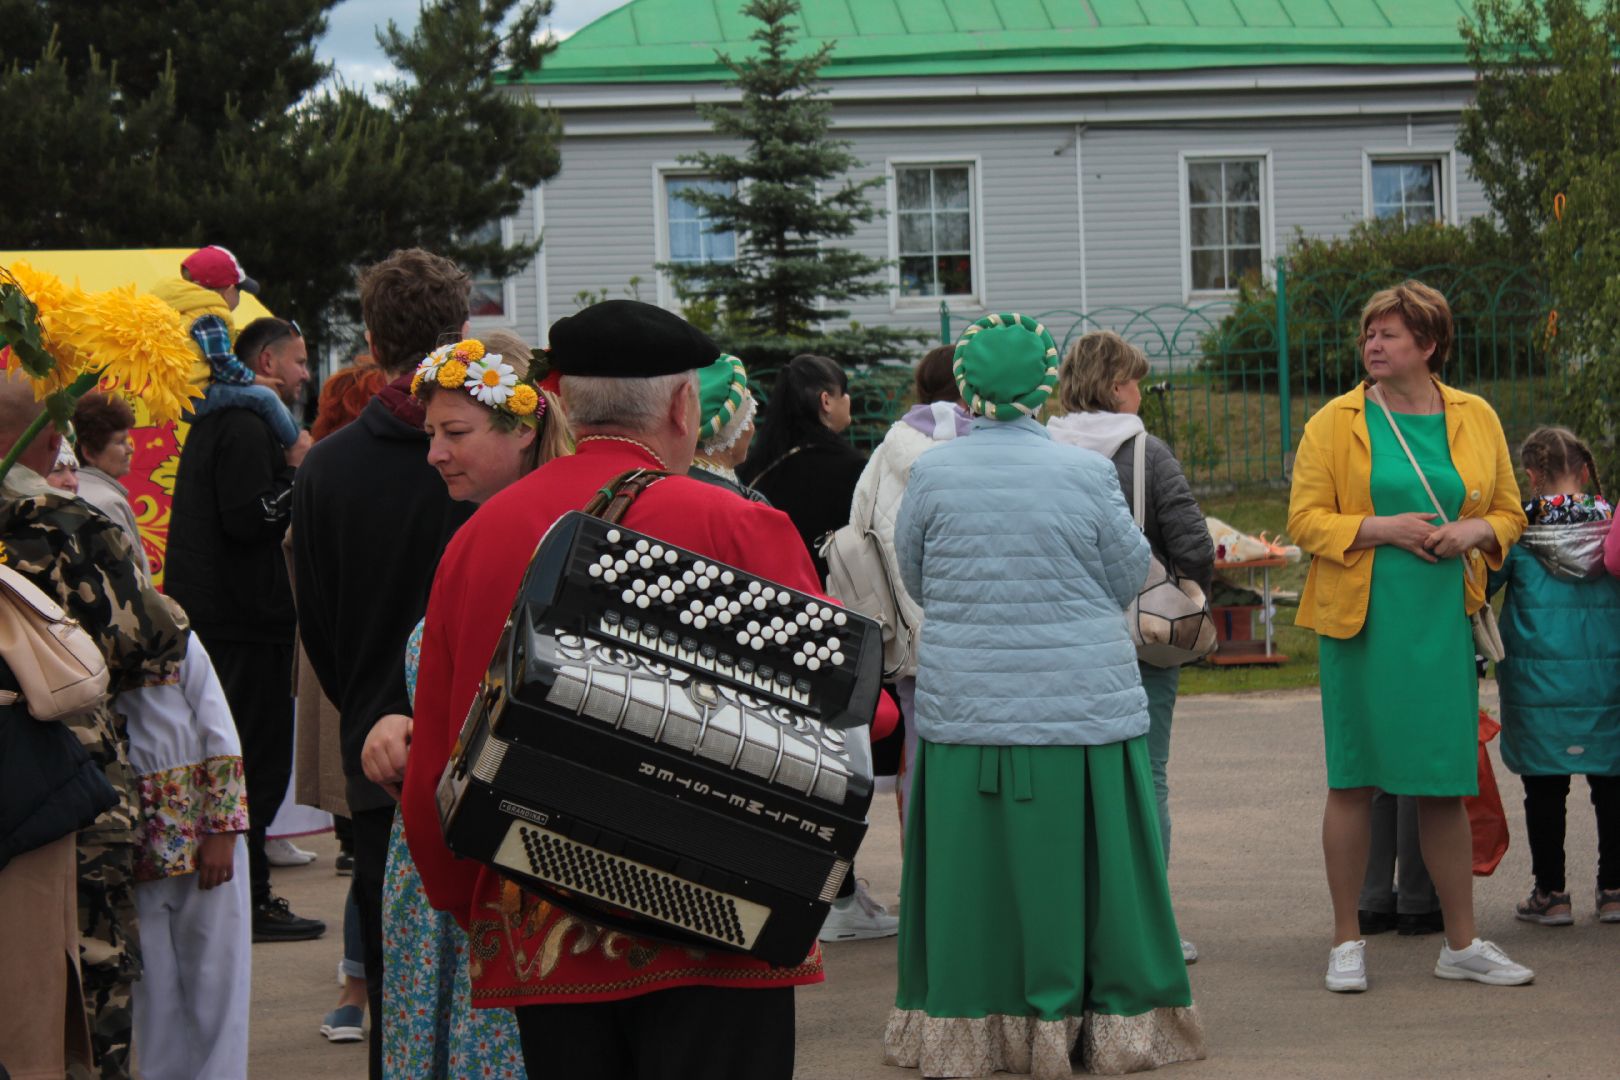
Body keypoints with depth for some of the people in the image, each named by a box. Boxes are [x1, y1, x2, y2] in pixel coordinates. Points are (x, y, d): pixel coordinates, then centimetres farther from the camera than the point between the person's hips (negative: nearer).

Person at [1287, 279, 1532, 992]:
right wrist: (1384, 528, -15)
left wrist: (1474, 532, -7)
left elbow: (1508, 512, 14)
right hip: (1361, 620, -2)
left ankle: (1461, 944, 16)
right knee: (1353, 780, 1)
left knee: (1445, 785, 6)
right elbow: (1306, 519, -3)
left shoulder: (1476, 419, 8)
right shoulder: (1335, 423, 0)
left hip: (1445, 620, 2)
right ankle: (1347, 941, 12)